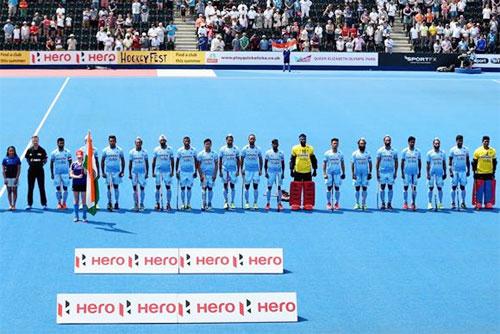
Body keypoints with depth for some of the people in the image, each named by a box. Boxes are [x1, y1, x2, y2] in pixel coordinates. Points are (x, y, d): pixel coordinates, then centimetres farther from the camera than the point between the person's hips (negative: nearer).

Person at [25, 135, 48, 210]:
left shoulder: (42, 150, -3)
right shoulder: (29, 150, 1)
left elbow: (45, 160, 5)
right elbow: (27, 158, 14)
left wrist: (41, 164, -6)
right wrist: (30, 163, 3)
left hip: (40, 170, -2)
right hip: (31, 170, 2)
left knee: (42, 188, 0)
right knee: (30, 188, 6)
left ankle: (44, 204, 5)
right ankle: (29, 204, 13)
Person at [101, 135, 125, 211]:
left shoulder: (119, 150, 1)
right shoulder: (105, 150, 3)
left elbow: (123, 161, 6)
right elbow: (102, 161, 7)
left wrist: (122, 171, -2)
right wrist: (103, 172, 1)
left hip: (117, 171, 0)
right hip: (108, 171, 0)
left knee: (116, 187, 1)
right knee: (109, 187, 0)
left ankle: (116, 203, 7)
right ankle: (109, 203, 5)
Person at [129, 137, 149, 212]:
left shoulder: (144, 152, 2)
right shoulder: (131, 152, 3)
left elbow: (147, 163, 6)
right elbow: (130, 163, 7)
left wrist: (147, 173, 1)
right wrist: (129, 173, 3)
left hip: (142, 172, 0)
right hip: (134, 172, 0)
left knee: (142, 188, 0)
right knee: (135, 188, 1)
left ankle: (141, 204, 6)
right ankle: (136, 204, 5)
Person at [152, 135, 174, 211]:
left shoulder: (170, 149, 3)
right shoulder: (156, 149, 4)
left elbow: (172, 161, 5)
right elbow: (153, 161, 7)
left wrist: (172, 171, -2)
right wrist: (153, 172, 2)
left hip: (167, 171, 0)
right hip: (158, 171, 0)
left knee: (168, 187, -2)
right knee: (158, 187, 1)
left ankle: (168, 204, 3)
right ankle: (157, 203, 7)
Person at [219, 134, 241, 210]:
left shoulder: (236, 149, 1)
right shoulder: (222, 149, 0)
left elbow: (238, 161, 6)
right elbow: (220, 161, 3)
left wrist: (238, 171, 0)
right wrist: (220, 171, -1)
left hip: (233, 170, 0)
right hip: (225, 169, 0)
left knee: (232, 186, 1)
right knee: (225, 186, 3)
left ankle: (232, 202, 9)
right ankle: (226, 202, 10)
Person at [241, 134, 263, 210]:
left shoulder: (258, 149, 2)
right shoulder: (245, 149, -1)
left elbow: (260, 160, 9)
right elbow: (242, 160, 4)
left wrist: (261, 170, 4)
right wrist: (242, 169, -1)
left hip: (256, 170, 1)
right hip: (247, 170, -1)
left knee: (256, 187, 0)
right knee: (247, 187, 1)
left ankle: (255, 203, 6)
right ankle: (247, 203, 9)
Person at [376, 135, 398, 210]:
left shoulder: (394, 151, 4)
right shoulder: (380, 150, 1)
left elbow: (396, 162, 7)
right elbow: (377, 162, 2)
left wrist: (396, 172, 0)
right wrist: (377, 172, -4)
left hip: (391, 172, 1)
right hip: (382, 172, -1)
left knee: (390, 188, 2)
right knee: (382, 187, 2)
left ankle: (389, 203, 7)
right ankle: (383, 203, 7)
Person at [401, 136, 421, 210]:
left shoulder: (417, 151, 6)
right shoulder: (404, 151, 1)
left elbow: (419, 162, 10)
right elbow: (402, 162, 2)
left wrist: (419, 172, 5)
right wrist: (402, 173, -4)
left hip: (415, 172, 1)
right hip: (407, 172, -1)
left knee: (414, 188, 0)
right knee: (405, 187, 2)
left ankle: (413, 203, 3)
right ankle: (405, 203, 8)